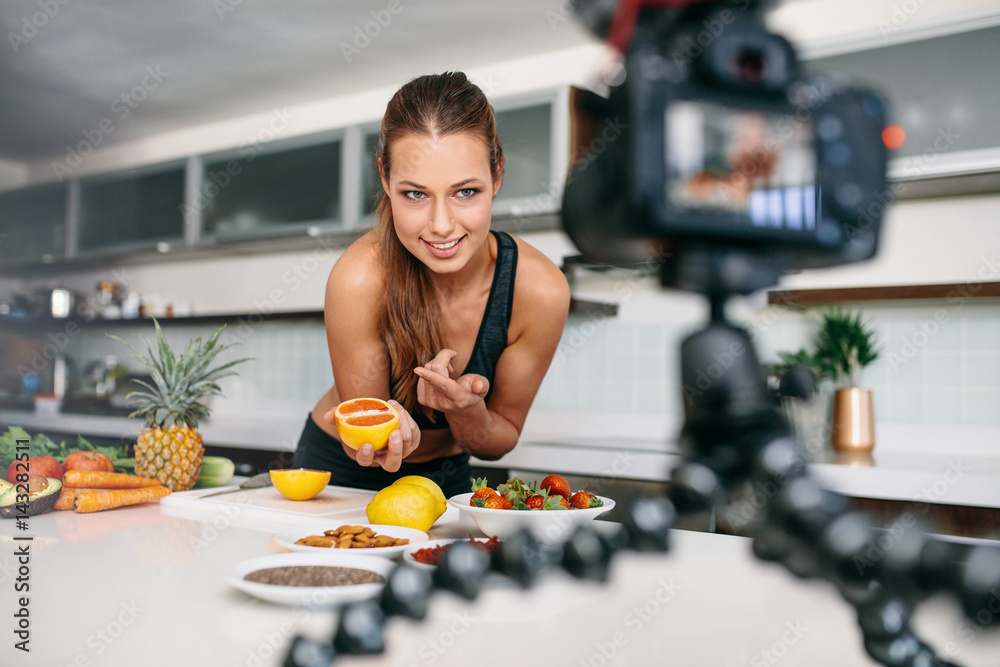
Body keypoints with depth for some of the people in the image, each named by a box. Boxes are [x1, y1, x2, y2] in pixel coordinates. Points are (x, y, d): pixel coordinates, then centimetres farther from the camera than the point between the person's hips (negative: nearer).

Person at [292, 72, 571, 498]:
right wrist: (389, 433, -36)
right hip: (341, 478, -2)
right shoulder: (360, 278, -26)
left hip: (447, 481, 3)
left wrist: (467, 411, -28)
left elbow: (500, 441, -7)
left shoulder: (538, 289, -20)